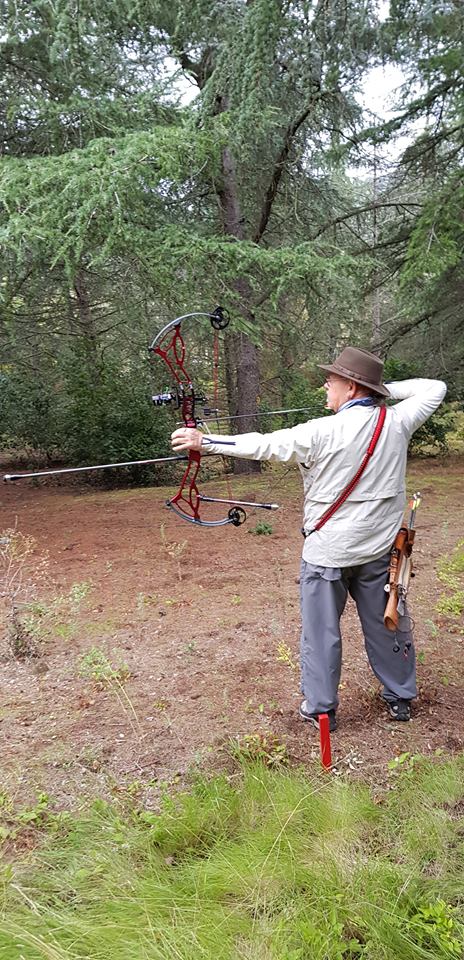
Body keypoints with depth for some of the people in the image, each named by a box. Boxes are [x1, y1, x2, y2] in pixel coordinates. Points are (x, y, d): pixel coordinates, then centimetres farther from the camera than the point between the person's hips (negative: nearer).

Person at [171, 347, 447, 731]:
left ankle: (321, 707, 22)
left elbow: (262, 445, -18)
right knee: (386, 624, 18)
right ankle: (400, 698, 34)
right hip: (379, 550, 5)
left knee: (321, 631, 10)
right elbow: (435, 389, 11)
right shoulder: (397, 422, -5)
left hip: (328, 552, -4)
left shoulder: (322, 433, -18)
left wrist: (204, 441, -13)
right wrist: (386, 390, 7)